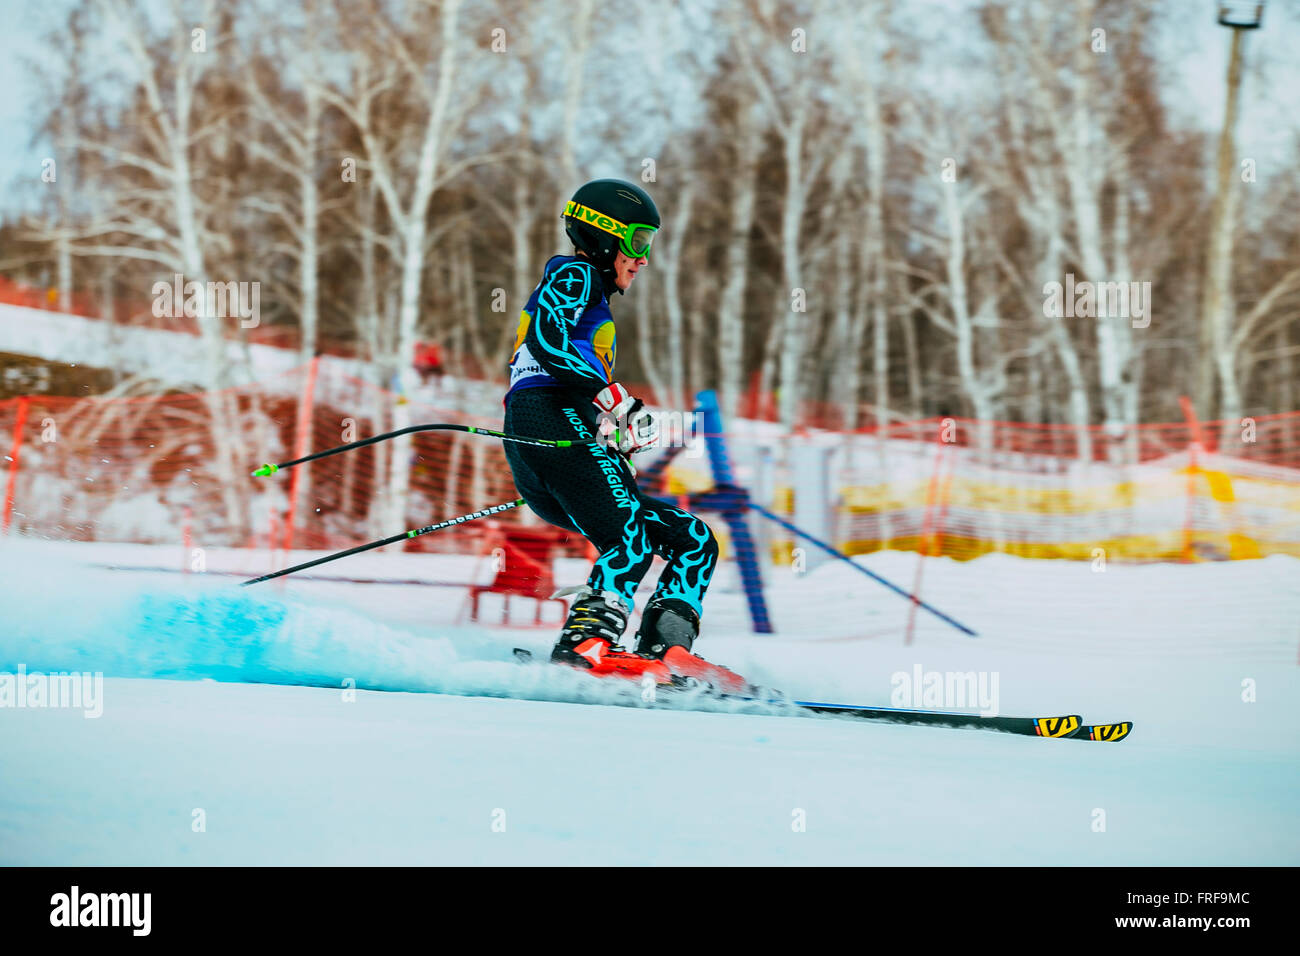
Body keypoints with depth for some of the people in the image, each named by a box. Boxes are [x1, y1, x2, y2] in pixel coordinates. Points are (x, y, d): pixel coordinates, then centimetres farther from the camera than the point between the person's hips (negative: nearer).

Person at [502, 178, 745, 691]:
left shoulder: (594, 304, 38)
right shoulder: (574, 276, 8)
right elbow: (545, 340, -12)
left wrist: (622, 432, 21)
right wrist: (612, 395, -18)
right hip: (550, 422, -9)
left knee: (694, 540, 4)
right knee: (631, 538, -28)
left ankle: (668, 650, -17)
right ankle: (587, 647, -47)